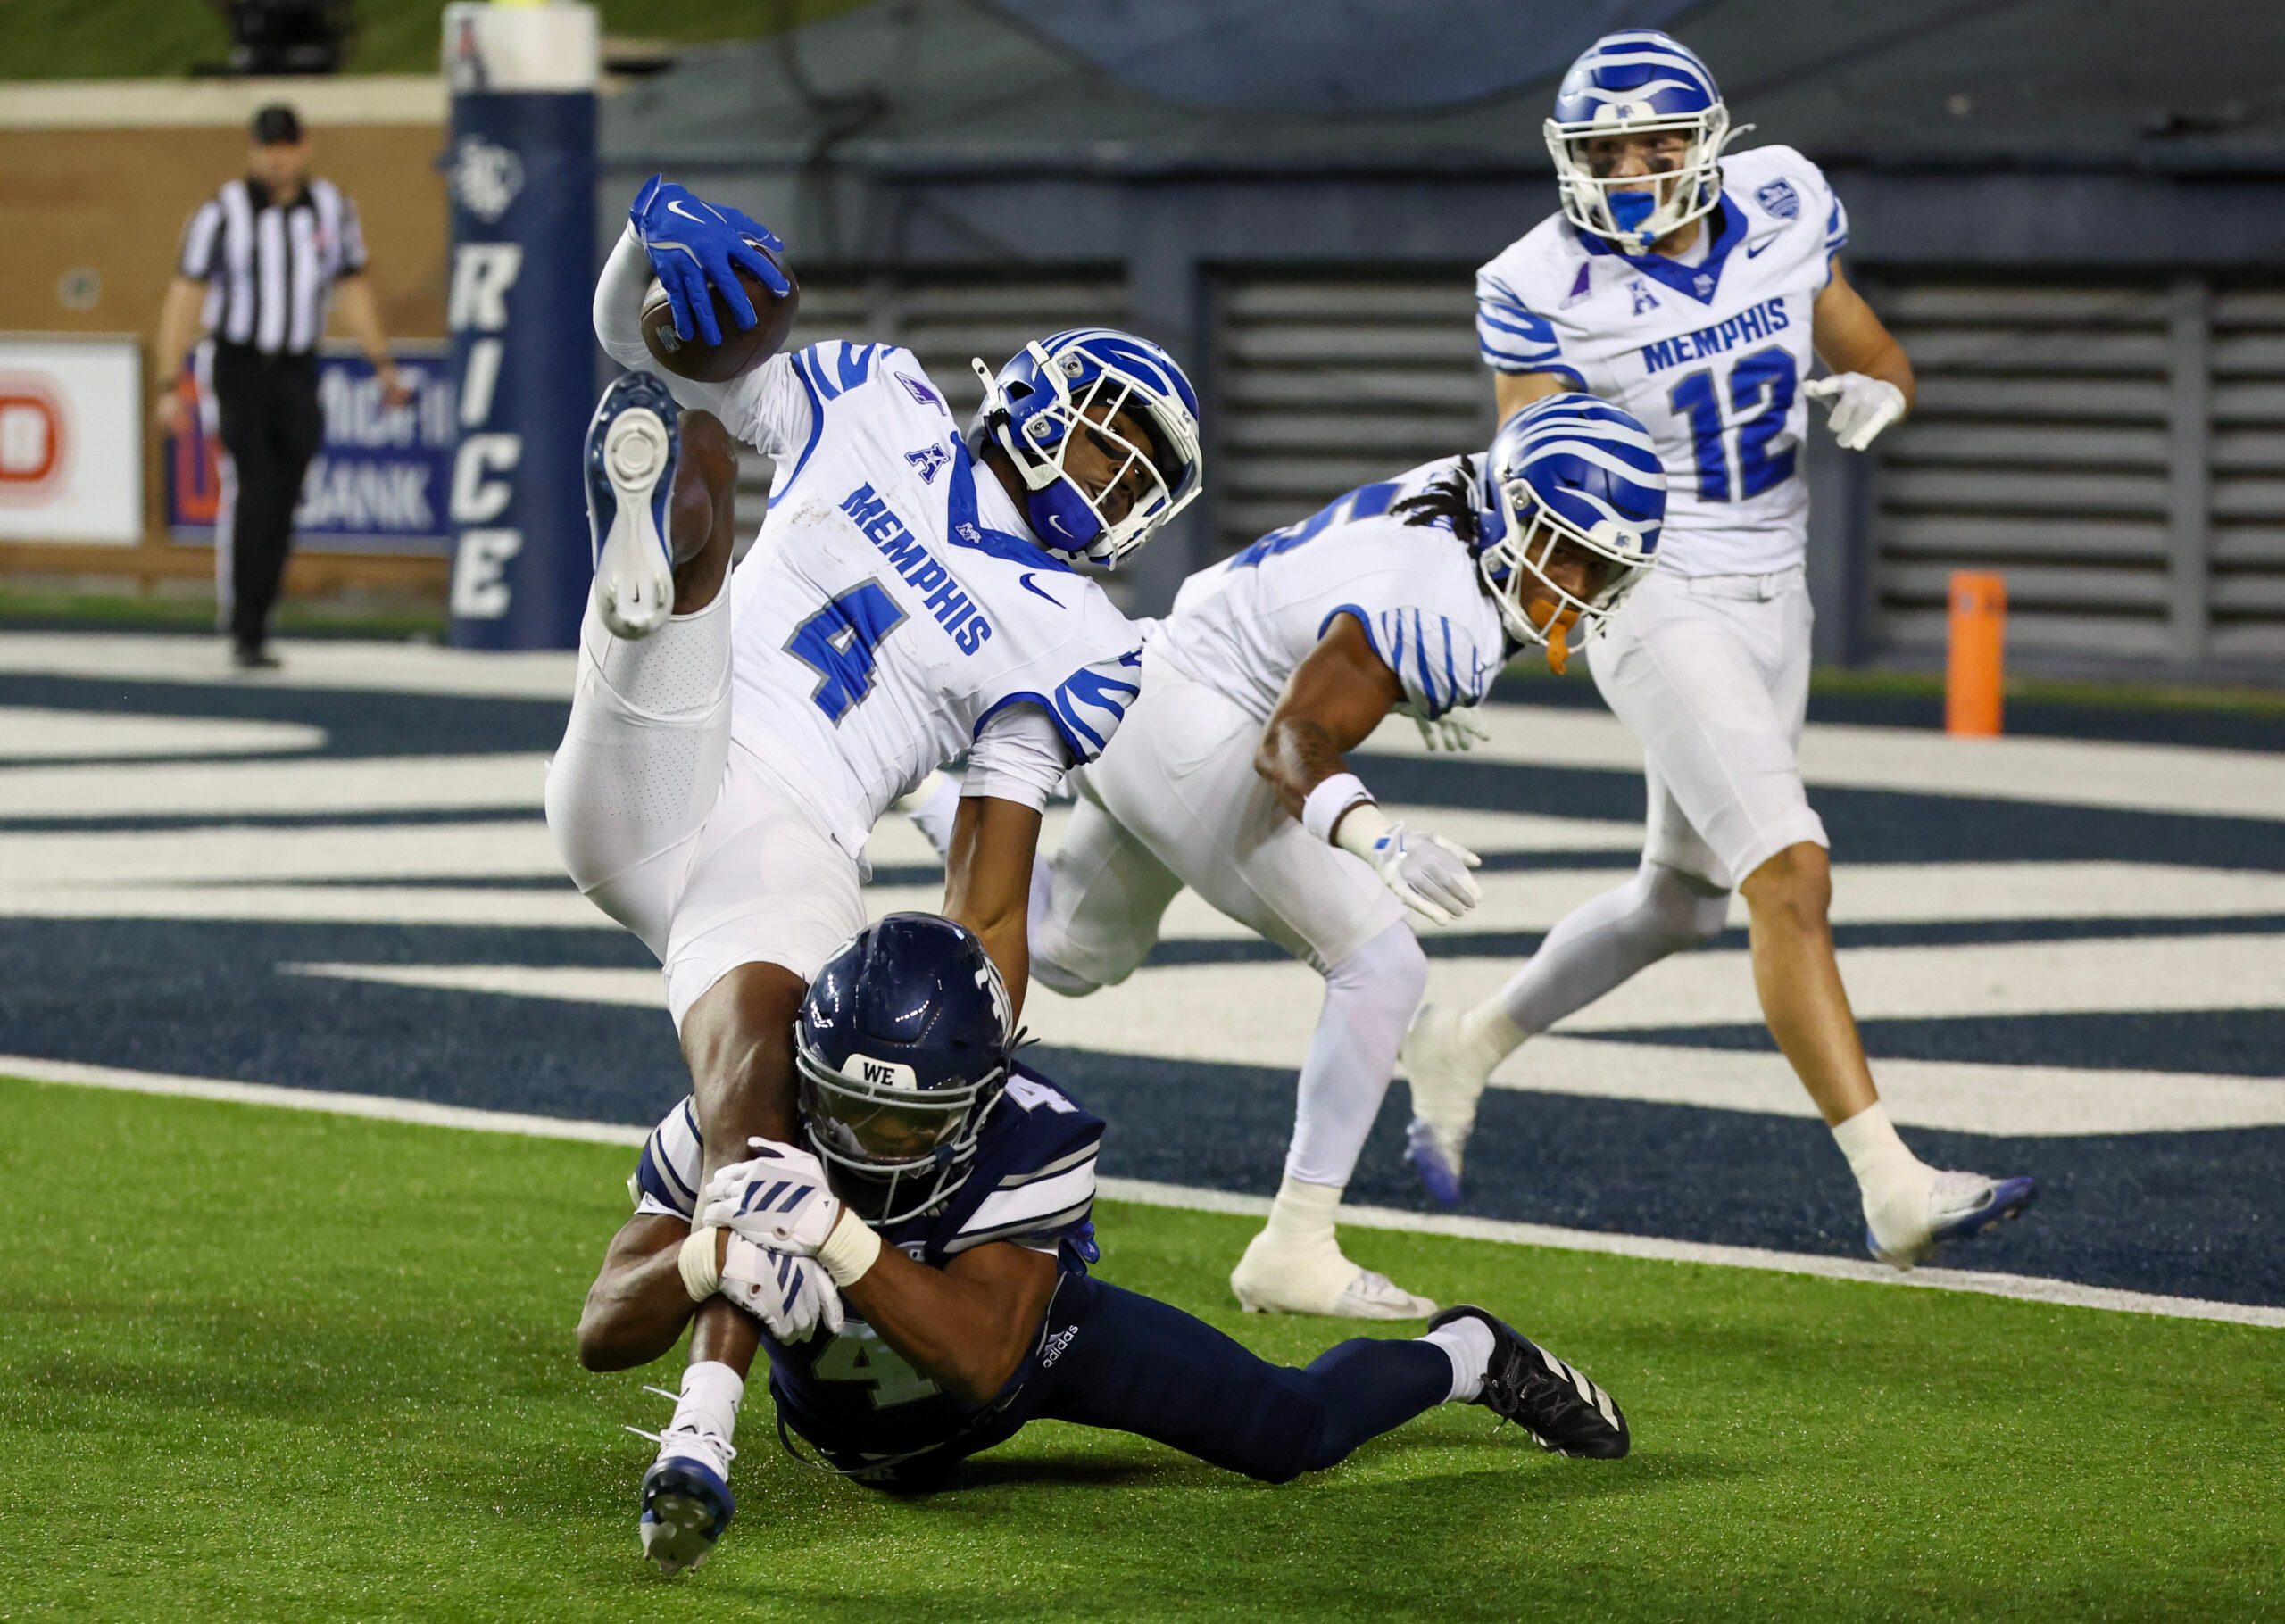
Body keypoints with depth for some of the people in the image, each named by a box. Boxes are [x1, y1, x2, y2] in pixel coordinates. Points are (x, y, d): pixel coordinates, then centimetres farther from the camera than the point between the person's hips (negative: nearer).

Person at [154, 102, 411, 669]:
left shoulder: (331, 208, 6)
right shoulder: (222, 213, -7)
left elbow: (352, 289, 17)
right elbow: (184, 298, -7)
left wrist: (384, 366, 14)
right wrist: (168, 385, -12)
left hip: (298, 368, 4)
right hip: (238, 363, -4)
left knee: (283, 499, 3)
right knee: (251, 489, -16)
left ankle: (253, 623, 13)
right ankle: (243, 630, -13)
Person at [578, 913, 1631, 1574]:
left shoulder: (1031, 1140, -40)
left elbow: (982, 1360, -50)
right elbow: (603, 1335, -35)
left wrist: (837, 1238, -63)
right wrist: (706, 1259, -57)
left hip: (1030, 1335, -2)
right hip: (854, 1427, 2)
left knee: (1292, 1433, -1)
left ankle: (1468, 1358, 30)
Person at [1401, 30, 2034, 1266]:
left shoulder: (1783, 212, 0)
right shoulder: (1547, 289, -12)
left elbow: (1872, 354, 12)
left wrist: (1875, 393, -11)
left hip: (1772, 598, 7)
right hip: (1655, 600, -7)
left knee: (1680, 899, 19)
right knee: (1790, 876, -20)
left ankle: (1466, 1048, 41)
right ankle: (1893, 1187, -24)